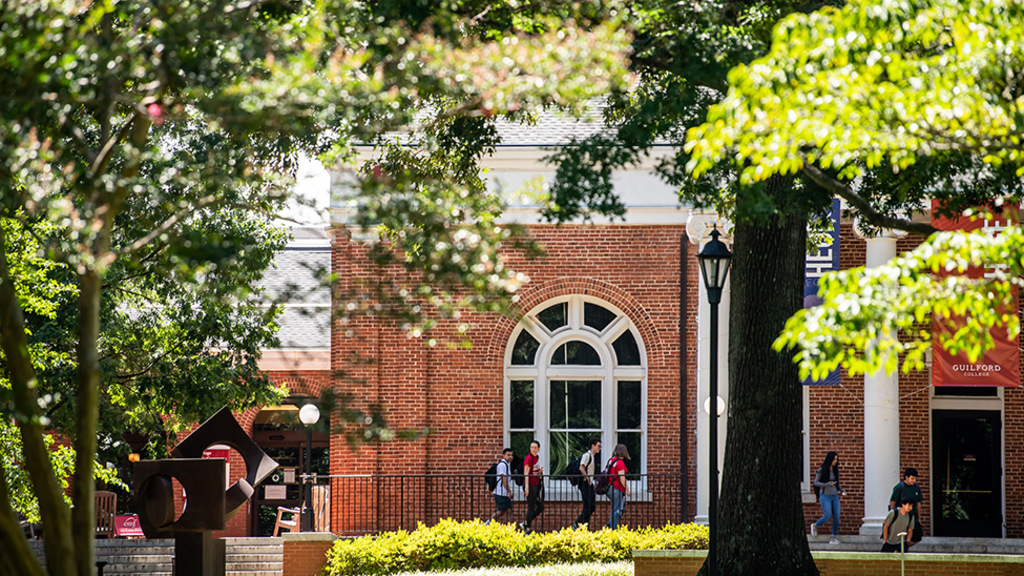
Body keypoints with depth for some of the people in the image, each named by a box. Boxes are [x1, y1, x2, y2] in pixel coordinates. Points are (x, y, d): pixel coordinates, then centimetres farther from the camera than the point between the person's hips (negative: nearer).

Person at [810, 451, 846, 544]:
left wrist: (842, 491, -2)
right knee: (828, 517, -12)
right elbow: (816, 483, -6)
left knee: (836, 517, -6)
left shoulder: (835, 470, 8)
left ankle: (833, 538, 1)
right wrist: (826, 484, -21)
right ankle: (815, 526, 18)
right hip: (825, 496, -5)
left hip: (834, 495, 5)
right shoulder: (822, 470, -9)